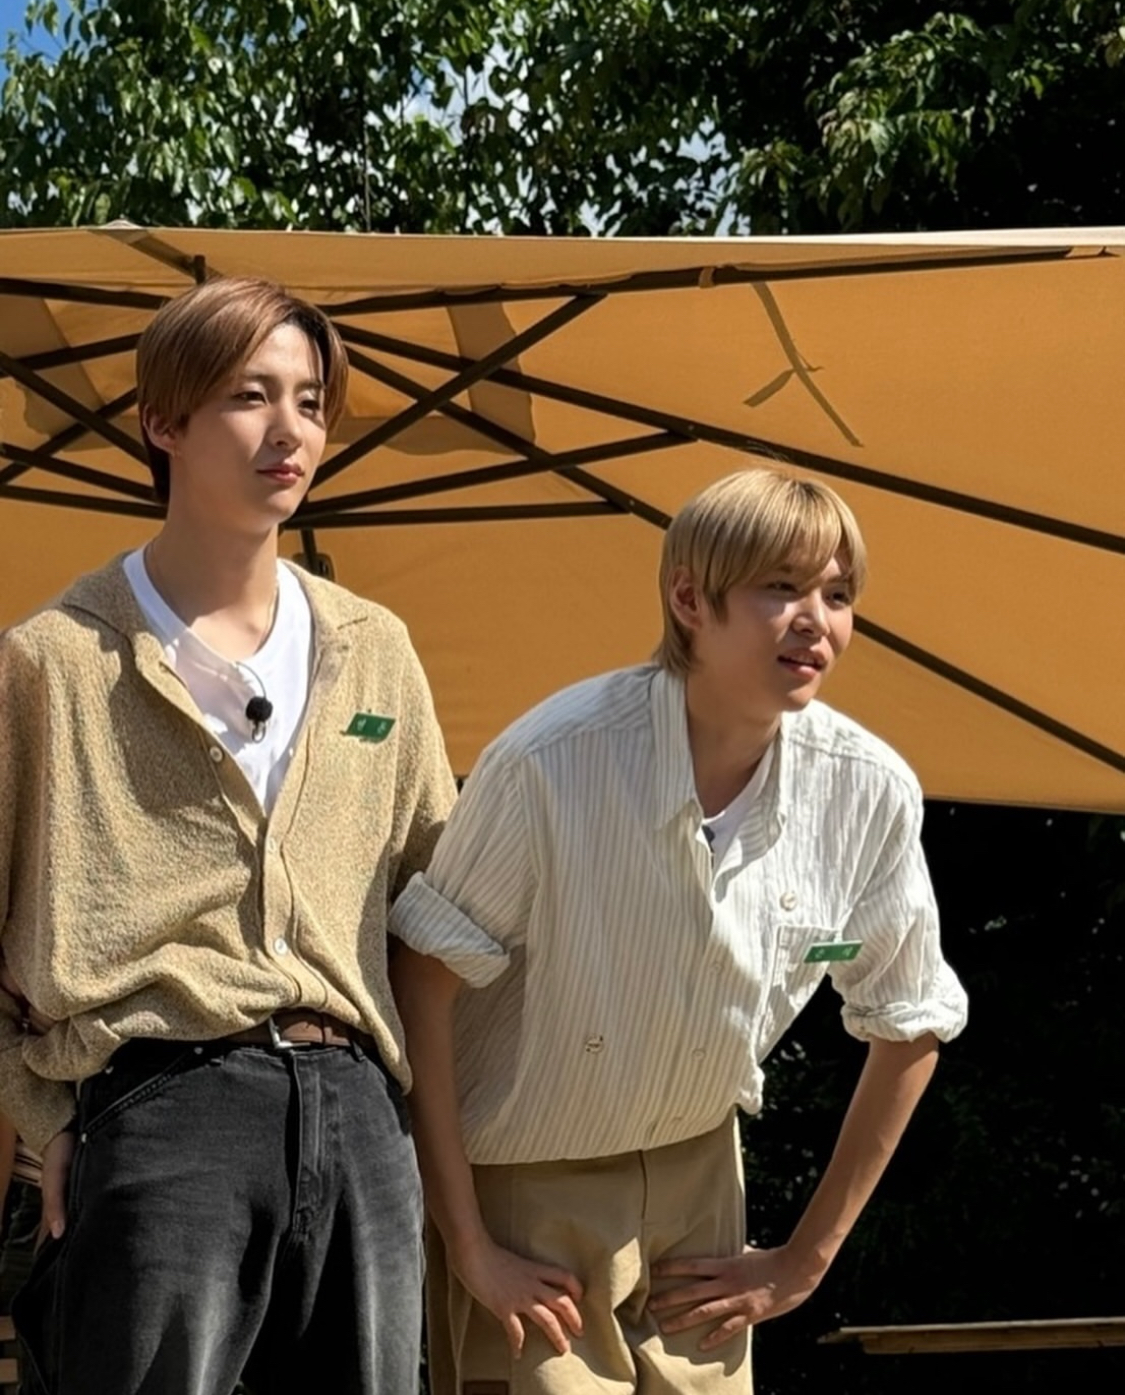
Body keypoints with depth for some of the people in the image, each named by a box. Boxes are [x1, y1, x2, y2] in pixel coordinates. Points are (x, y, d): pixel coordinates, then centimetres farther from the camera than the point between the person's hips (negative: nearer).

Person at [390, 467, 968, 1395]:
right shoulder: (553, 761, -26)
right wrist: (468, 1244, -15)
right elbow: (425, 978, -17)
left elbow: (910, 1031, 1)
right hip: (525, 1184, -4)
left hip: (697, 1182, 4)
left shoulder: (872, 791, -13)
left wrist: (806, 1259, 3)